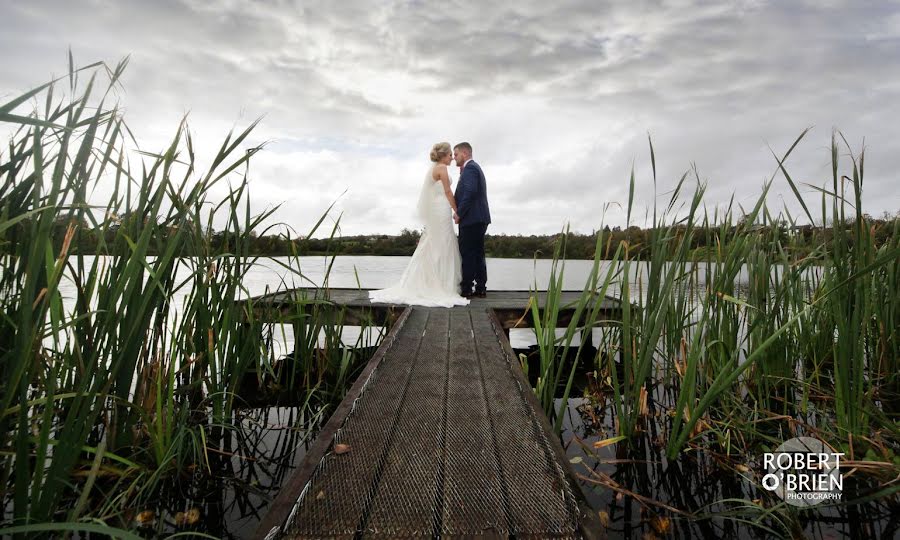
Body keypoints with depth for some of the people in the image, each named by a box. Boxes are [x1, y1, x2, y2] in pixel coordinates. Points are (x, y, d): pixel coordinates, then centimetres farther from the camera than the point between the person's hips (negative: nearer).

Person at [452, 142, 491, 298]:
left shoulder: (470, 168, -10)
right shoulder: (475, 167, 22)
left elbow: (470, 193, -22)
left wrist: (459, 214, -15)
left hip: (471, 220, -10)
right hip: (479, 219, 10)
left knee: (467, 255, -6)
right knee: (478, 255, 11)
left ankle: (466, 289, -3)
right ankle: (480, 288, 15)